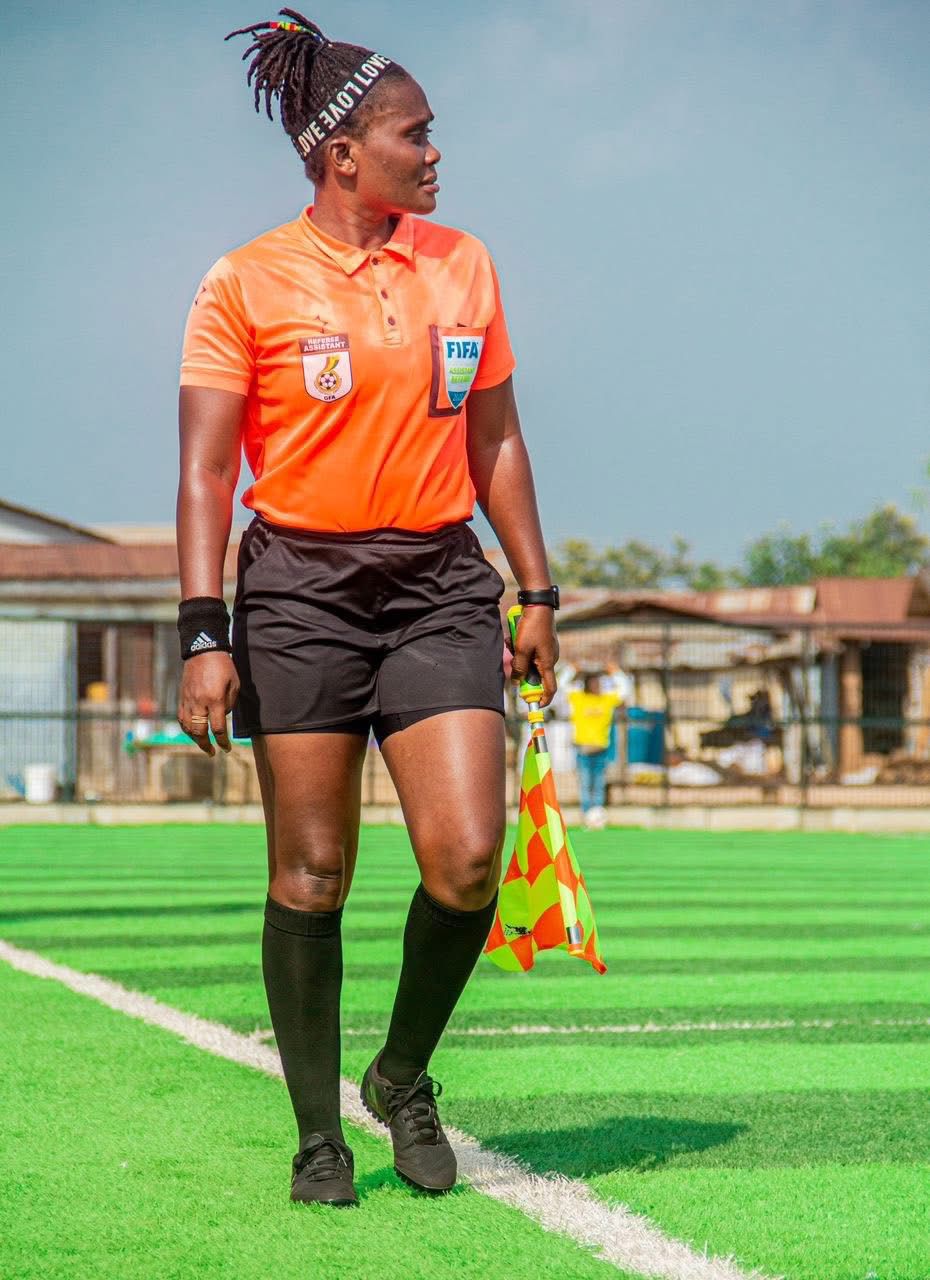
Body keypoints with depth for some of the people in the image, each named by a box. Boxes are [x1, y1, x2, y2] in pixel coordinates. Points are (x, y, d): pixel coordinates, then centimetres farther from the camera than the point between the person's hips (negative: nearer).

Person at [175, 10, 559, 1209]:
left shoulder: (463, 265, 10)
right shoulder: (247, 283, -3)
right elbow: (205, 470, -4)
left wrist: (536, 592, 13)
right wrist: (203, 635, -12)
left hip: (439, 585, 3)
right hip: (301, 588, -3)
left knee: (468, 856, -9)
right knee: (310, 873, 0)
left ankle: (404, 1076, 16)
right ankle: (318, 1133, 14)